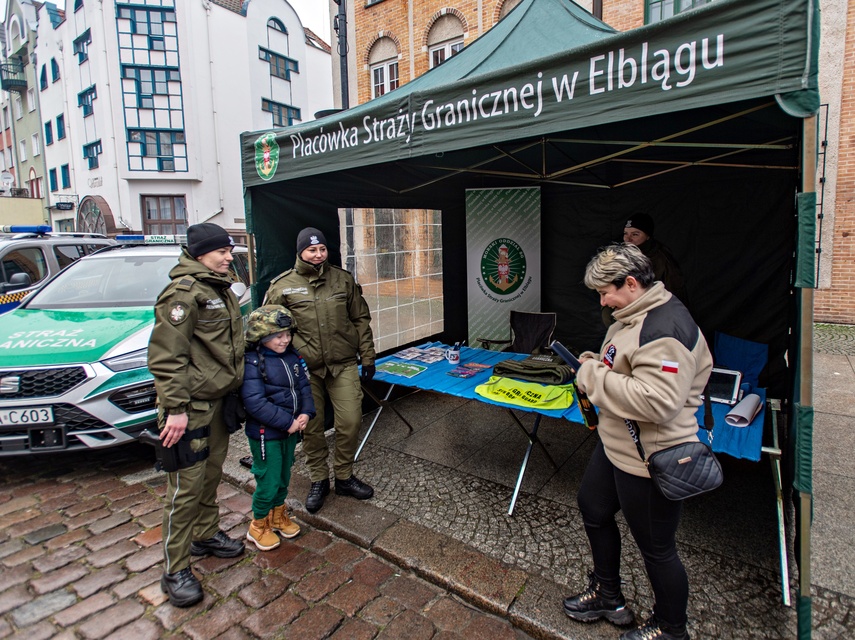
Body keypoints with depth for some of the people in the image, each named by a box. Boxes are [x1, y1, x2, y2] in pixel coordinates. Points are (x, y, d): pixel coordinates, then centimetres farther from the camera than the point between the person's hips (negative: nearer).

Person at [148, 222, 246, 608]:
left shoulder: (220, 289, 14)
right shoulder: (183, 293, -17)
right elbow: (166, 357, -22)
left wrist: (236, 389, 22)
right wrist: (175, 408, -23)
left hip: (219, 400, 9)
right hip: (191, 406, -9)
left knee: (211, 475, 21)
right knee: (187, 486, 0)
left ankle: (205, 536, 40)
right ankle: (176, 571, 15)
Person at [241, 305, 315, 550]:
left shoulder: (292, 356, 1)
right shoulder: (252, 362, -20)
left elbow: (304, 385, 6)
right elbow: (254, 402, -26)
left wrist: (305, 413, -11)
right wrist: (288, 422, -24)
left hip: (291, 429, 7)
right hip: (265, 434, -7)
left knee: (284, 476, 21)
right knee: (268, 481, 5)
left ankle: (278, 514, 43)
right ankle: (259, 525, 29)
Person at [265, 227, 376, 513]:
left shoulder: (343, 279, 4)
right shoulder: (282, 286, -2)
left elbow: (361, 319, 9)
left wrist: (367, 356, 7)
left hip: (343, 365, 1)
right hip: (305, 370, -1)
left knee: (350, 421, 0)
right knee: (311, 427, 10)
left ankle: (344, 477, 24)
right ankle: (319, 480, 31)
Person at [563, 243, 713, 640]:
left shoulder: (665, 328, -27)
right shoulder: (636, 315, 6)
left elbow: (657, 401, -35)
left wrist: (595, 377, -25)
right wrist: (595, 363, 2)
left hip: (648, 460, -11)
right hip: (616, 447, 11)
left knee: (656, 548, 11)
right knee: (593, 507, 25)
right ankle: (607, 595, 48)